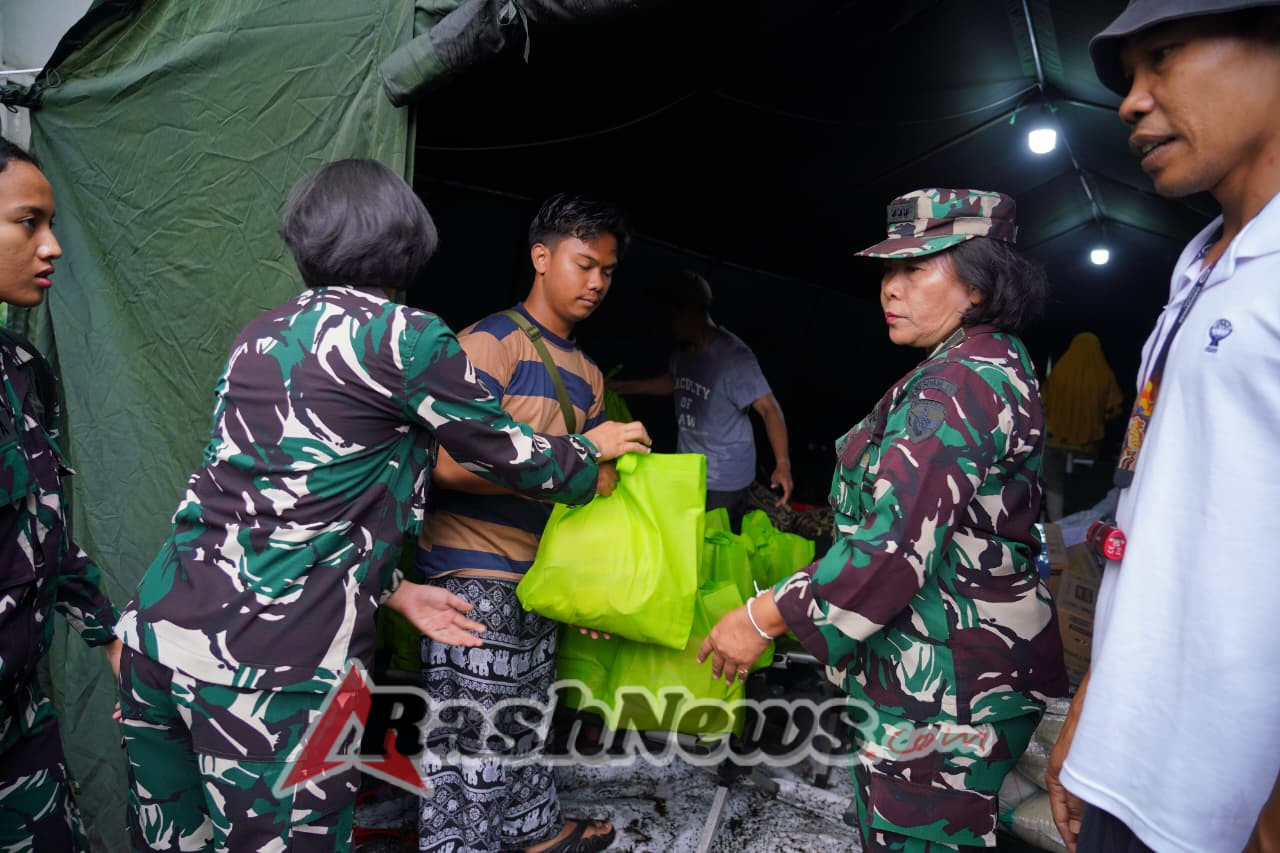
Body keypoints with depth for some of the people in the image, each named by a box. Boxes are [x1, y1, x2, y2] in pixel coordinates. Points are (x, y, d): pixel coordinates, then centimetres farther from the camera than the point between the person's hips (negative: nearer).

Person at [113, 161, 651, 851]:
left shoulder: (262, 335, 12)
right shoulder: (402, 337, -9)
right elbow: (509, 455, 1)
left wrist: (393, 591, 17)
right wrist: (592, 451, 21)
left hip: (160, 621, 8)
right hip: (275, 659, -7)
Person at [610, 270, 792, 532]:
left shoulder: (734, 357, -22)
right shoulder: (683, 350, 3)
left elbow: (768, 408, -22)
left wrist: (782, 465, -29)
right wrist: (619, 386, 21)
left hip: (724, 481, -7)